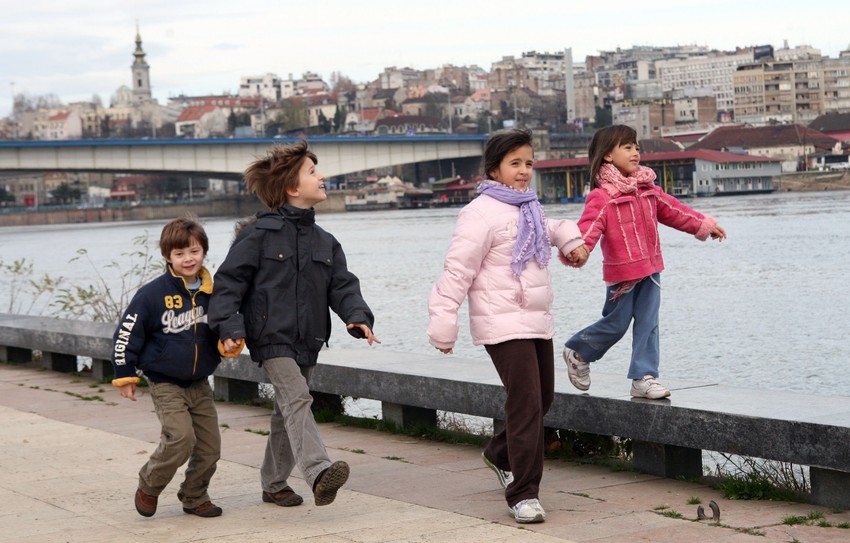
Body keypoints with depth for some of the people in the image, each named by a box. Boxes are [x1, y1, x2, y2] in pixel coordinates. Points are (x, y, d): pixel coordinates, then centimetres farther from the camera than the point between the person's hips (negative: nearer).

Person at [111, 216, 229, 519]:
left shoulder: (212, 293, 1)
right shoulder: (154, 294, -13)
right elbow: (127, 333, -7)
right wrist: (125, 375, -4)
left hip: (199, 383, 5)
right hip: (165, 383, -5)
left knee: (209, 444, 3)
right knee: (180, 438, -19)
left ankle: (194, 497, 23)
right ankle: (148, 486, 5)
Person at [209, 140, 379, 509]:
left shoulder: (324, 242, 12)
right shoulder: (259, 234, -7)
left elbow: (342, 285, 6)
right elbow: (228, 282, -8)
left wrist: (358, 317, -13)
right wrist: (230, 327, -20)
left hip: (307, 341, 7)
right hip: (272, 338, -7)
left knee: (287, 413, 15)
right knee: (296, 398, -24)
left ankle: (274, 483, 29)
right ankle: (319, 473, -40)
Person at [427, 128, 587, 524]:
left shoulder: (528, 208, 14)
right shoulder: (482, 212, -13)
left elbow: (548, 229, 40)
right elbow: (458, 269, -17)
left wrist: (570, 239, 21)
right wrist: (443, 324, -21)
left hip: (537, 321, 9)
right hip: (504, 324, -9)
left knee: (543, 399, 18)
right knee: (526, 404, -14)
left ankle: (500, 454, 42)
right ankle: (523, 494, -8)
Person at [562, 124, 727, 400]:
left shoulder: (647, 188, 10)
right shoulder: (602, 196, -15)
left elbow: (672, 210, 20)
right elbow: (590, 227, -28)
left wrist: (703, 224, 24)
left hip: (650, 268, 6)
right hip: (621, 271, -6)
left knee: (648, 323, 4)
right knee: (616, 323, 3)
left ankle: (645, 377, 8)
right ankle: (577, 352, 27)